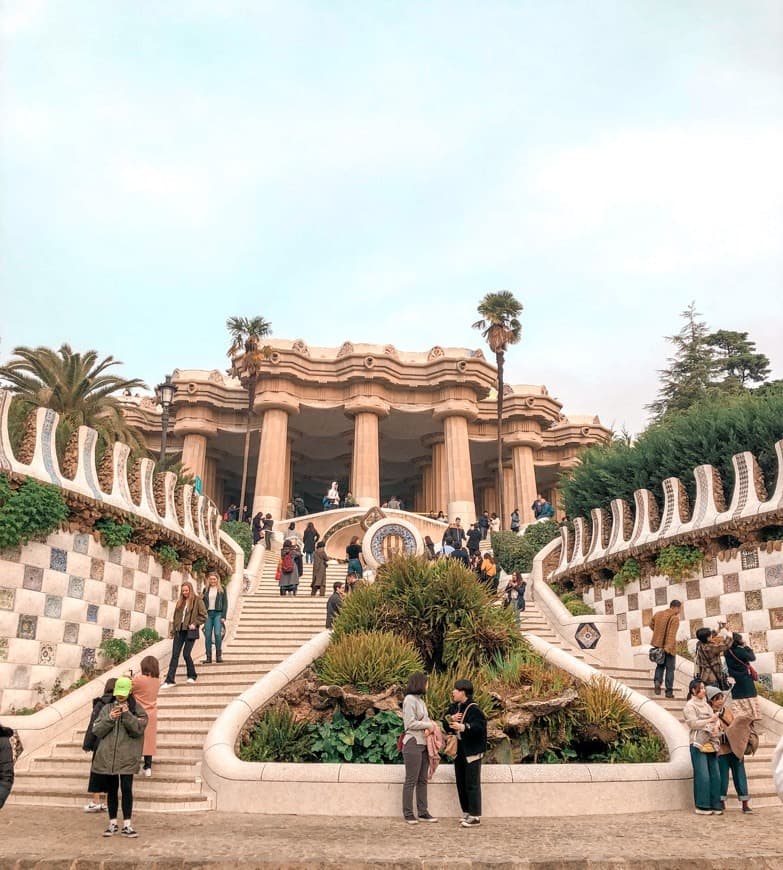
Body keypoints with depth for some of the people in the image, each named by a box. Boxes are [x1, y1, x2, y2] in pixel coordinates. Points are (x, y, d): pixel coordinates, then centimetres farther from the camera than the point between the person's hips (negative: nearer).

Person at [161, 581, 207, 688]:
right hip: (179, 631, 5)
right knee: (175, 655, 0)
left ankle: (192, 676, 15)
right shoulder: (180, 601, 14)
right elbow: (176, 615, 20)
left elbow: (204, 616, -4)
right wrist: (174, 628, 10)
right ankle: (169, 680, -2)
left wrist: (195, 624, -13)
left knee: (186, 654, -6)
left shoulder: (197, 600, -3)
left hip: (190, 631, -5)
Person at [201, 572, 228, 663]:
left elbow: (225, 603, 0)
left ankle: (219, 655, -3)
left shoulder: (221, 589, 4)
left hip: (218, 613, -3)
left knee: (217, 633, -15)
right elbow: (203, 603, 18)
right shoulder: (206, 589, 12)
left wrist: (223, 616, -7)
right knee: (207, 635, 0)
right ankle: (208, 657, 6)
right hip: (208, 614, 3)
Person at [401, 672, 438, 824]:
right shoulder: (410, 700, -12)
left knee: (422, 780, 11)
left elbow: (425, 719, 14)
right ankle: (408, 813, 6)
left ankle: (423, 812, 17)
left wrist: (429, 726, -8)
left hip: (423, 743, 9)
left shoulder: (420, 700, 15)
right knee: (411, 780, -2)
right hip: (413, 743, -9)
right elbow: (410, 723, -17)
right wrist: (428, 725, -9)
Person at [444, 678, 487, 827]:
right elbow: (445, 726, 11)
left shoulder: (474, 709, -15)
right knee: (461, 783, 13)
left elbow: (479, 727, -25)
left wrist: (462, 727, -34)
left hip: (472, 752, -8)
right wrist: (451, 719, -10)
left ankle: (475, 816, 1)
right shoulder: (453, 707, 9)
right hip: (459, 751, 8)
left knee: (472, 784, -5)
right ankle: (467, 812, 24)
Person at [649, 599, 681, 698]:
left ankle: (657, 681, -4)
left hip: (658, 645, 5)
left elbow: (651, 624, 18)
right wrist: (668, 647, -28)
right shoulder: (675, 618, -15)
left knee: (660, 665, 19)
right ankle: (669, 691, 8)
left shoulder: (658, 614, 4)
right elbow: (672, 634, -24)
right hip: (669, 647, -5)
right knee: (670, 669, 6)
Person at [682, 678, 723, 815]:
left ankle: (714, 805, 15)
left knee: (715, 774, 6)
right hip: (698, 743, -7)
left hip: (711, 743, 7)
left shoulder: (705, 704, 18)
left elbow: (714, 718, 14)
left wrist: (716, 726, -7)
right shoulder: (689, 705, -4)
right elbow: (693, 723, -14)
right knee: (702, 775, -5)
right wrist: (709, 720, -16)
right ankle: (702, 806, 3)